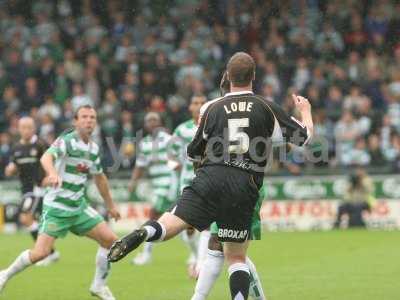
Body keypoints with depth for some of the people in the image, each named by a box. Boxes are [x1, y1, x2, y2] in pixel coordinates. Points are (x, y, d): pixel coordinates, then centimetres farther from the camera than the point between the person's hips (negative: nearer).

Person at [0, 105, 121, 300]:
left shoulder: (93, 148, 8)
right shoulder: (67, 141, -15)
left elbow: (99, 177, 23)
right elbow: (46, 157, -34)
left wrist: (110, 205, 27)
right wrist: (52, 173, -56)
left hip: (78, 206, 7)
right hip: (56, 206, -7)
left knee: (110, 239, -2)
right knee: (40, 252, -15)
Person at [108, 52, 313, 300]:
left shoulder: (214, 108, 13)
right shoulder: (267, 108, 9)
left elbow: (195, 154, 20)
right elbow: (304, 137, 18)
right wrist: (305, 111, 39)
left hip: (210, 179, 0)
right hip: (246, 188, 0)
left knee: (170, 225, -9)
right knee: (236, 257, 11)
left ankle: (143, 233, -42)